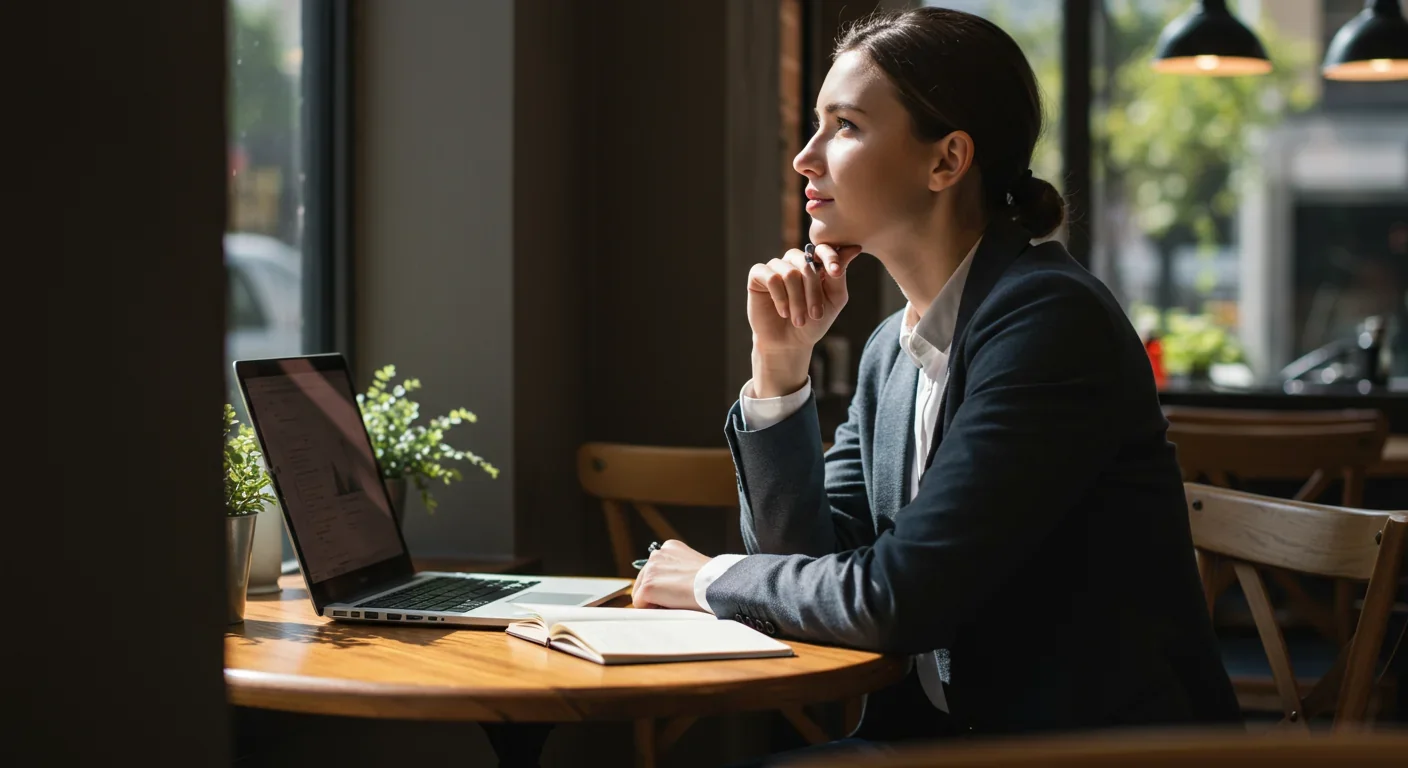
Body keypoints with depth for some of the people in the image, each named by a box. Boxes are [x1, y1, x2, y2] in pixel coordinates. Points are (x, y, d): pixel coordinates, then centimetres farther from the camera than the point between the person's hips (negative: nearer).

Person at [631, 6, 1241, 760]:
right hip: (937, 725, 7)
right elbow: (812, 560, 9)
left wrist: (712, 579, -5)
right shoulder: (892, 346, 8)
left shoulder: (1049, 318, -17)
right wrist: (778, 363, 0)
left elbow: (899, 598, -21)